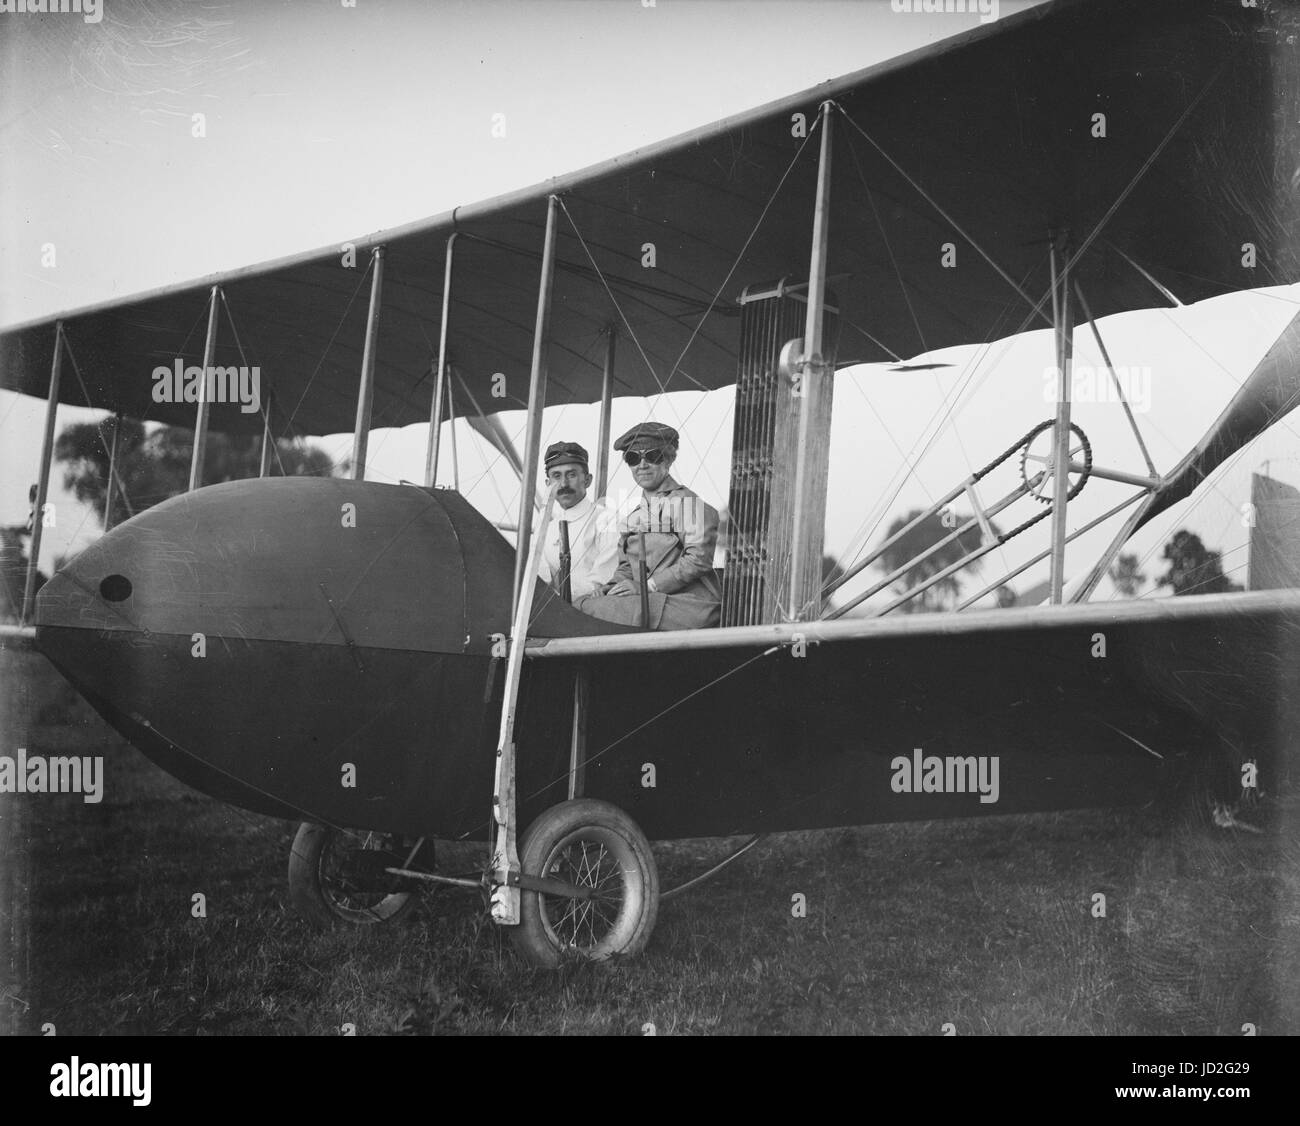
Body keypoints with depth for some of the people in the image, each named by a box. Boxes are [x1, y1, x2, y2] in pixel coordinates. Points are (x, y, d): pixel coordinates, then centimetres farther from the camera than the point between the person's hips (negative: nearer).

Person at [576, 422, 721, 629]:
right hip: (649, 605, 7)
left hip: (688, 605, -7)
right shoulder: (634, 516, 21)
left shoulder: (688, 503, -2)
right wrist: (612, 587, -1)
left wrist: (647, 586, -15)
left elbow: (698, 560, -12)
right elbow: (626, 567, 23)